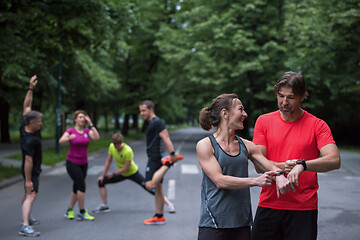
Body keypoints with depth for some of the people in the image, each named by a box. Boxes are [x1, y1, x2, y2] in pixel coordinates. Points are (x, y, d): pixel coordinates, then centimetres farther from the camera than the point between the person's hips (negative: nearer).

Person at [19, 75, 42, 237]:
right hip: (31, 170, -11)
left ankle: (27, 218, 40)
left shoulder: (25, 126, -5)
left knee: (28, 193, 23)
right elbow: (28, 160, -31)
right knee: (31, 195, -19)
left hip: (33, 169, 11)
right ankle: (25, 227, -29)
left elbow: (27, 106, 3)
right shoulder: (29, 140, -30)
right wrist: (28, 180, -30)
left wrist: (31, 89, -2)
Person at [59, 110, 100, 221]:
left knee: (77, 188, 10)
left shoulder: (87, 131, 5)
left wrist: (90, 124, -15)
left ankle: (69, 211, 25)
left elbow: (97, 137, -15)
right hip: (72, 163, -5)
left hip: (83, 164, 5)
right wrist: (69, 138, -44)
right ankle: (82, 212, -7)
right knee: (81, 185, -15)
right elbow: (61, 141, -24)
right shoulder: (70, 131, -6)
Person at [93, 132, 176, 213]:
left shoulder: (128, 151, -31)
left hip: (133, 173, -6)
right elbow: (108, 161, -1)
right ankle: (104, 205, 7)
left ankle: (169, 204, -4)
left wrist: (113, 173, -19)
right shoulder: (111, 147, -12)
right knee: (101, 181, -4)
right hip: (122, 174, 6)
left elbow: (126, 169, -27)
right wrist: (102, 175, -2)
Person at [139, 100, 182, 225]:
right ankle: (159, 216, 16)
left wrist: (172, 154, -29)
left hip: (155, 158, -10)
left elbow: (166, 138, -22)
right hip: (154, 159, 10)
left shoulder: (156, 122, -13)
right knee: (158, 189, 11)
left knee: (150, 185, -21)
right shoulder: (152, 123, 19)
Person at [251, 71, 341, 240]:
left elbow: (334, 160, -13)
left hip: (303, 208, -2)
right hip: (268, 205, 2)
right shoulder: (264, 121, 6)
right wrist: (282, 166, -19)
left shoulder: (317, 125, 0)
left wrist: (302, 165, -28)